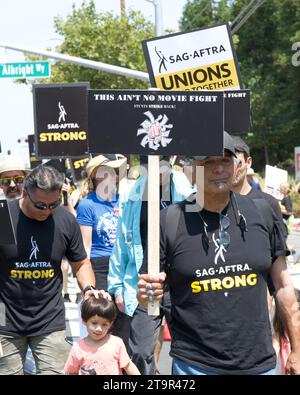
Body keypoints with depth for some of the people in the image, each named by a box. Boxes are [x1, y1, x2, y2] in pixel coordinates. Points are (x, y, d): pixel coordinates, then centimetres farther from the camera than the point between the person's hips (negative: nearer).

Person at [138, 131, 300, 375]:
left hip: (259, 363, 2)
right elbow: (149, 287, 2)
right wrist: (147, 293, -20)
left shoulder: (261, 211, -1)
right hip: (194, 365, -1)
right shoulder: (170, 220, -6)